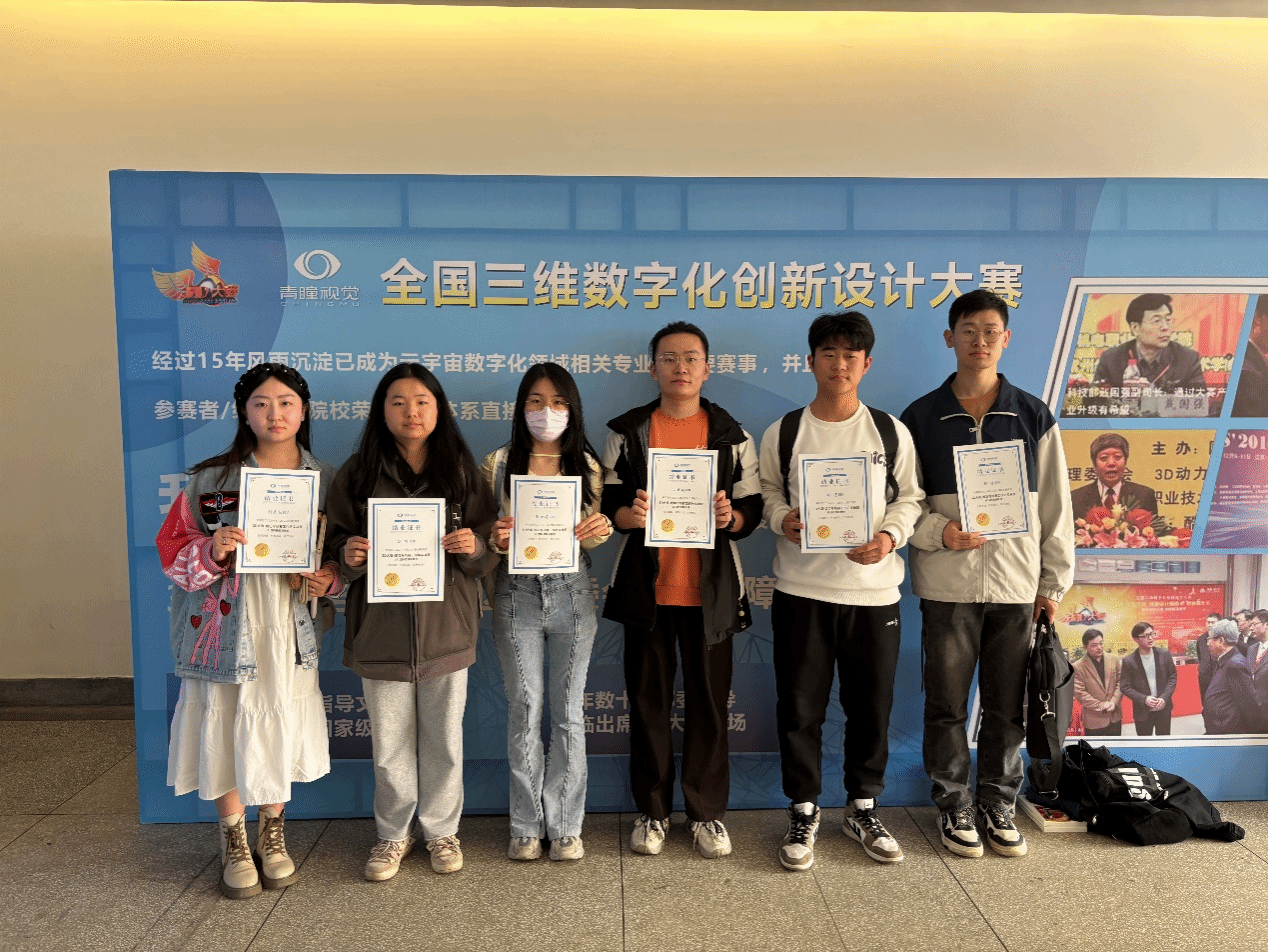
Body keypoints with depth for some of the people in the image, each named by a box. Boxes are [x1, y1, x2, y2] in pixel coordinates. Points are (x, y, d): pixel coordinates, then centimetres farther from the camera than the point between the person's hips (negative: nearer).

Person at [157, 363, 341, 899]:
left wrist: (327, 580, -11)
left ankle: (272, 836, 33)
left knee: (281, 732, 10)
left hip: (291, 630, 2)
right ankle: (234, 843, 28)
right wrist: (212, 552, -21)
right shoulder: (212, 479, -3)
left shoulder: (325, 481, 3)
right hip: (227, 628, -1)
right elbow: (173, 549, -2)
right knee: (227, 732, 5)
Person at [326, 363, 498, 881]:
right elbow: (337, 543, 4)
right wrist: (349, 555, -18)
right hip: (380, 627, 0)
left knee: (444, 738, 12)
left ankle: (441, 830, 33)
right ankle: (392, 835, 32)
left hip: (447, 625, 0)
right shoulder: (357, 473, 1)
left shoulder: (462, 471, 1)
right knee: (389, 742, 11)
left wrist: (473, 546, -20)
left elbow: (489, 555, 2)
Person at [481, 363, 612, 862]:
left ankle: (565, 825, 20)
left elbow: (591, 537, 7)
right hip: (517, 594, 0)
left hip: (571, 591, 1)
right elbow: (484, 532, 5)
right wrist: (495, 539, -18)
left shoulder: (586, 466, 4)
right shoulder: (498, 464, 2)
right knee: (524, 709, 4)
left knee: (568, 712, 7)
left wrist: (599, 532, -16)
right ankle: (526, 825, 19)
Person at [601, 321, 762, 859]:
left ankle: (707, 812, 22)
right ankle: (652, 811, 23)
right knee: (648, 699, 7)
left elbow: (753, 507, 7)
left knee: (708, 700, 6)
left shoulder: (731, 435, 7)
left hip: (710, 590, 0)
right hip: (645, 587, 0)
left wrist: (731, 517, -15)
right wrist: (628, 515, -16)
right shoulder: (627, 432, 5)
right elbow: (606, 502, 5)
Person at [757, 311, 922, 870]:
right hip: (801, 589, -1)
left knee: (871, 705, 10)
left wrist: (890, 536, -10)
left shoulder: (891, 432, 4)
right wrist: (783, 519, -12)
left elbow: (910, 497, 8)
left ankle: (863, 809, 31)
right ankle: (803, 812, 24)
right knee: (800, 705, 5)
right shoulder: (782, 433, 2)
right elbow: (767, 492, 9)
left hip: (874, 589, 1)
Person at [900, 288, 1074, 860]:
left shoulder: (1033, 417, 6)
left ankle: (999, 806, 26)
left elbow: (1054, 506, 8)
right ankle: (955, 808, 23)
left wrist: (1054, 581, 5)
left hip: (1016, 582, 1)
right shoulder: (920, 418, 2)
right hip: (946, 583, -1)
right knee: (947, 704, 6)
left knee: (1008, 705, 9)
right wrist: (938, 531, -15)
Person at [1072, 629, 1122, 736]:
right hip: (1094, 719, -4)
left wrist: (1114, 702, -9)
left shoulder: (1113, 660, 1)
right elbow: (1079, 693, -14)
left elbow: (1120, 683, 4)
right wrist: (1101, 706, -16)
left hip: (1115, 716, 4)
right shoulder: (1078, 667, -13)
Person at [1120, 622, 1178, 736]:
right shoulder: (1128, 661, -11)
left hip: (1163, 709, 2)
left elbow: (1172, 678, 1)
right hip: (1142, 712, -2)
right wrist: (1144, 699, -21)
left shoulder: (1164, 654, -4)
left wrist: (1164, 698, -12)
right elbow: (1126, 688, -7)